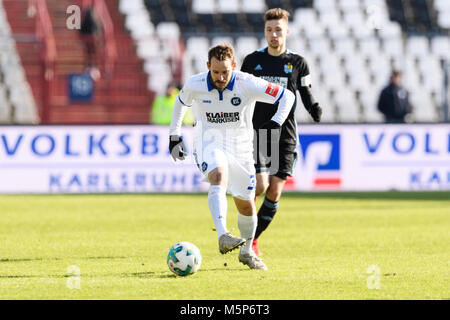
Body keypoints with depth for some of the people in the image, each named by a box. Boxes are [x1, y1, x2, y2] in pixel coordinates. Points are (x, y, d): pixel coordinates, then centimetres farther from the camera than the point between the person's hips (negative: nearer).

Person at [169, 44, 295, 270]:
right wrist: (174, 135, 16)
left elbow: (287, 96, -8)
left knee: (246, 205, 7)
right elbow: (181, 103, 13)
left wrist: (277, 121, -24)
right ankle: (222, 236, -49)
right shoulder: (195, 85, -10)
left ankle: (246, 252, 32)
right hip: (209, 142, -2)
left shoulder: (248, 84, -15)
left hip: (240, 145, 2)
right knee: (219, 176, -35)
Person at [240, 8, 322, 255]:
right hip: (257, 132, -1)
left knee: (275, 193, -4)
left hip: (285, 136, 1)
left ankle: (253, 238, 11)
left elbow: (305, 94, 10)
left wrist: (314, 108, -10)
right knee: (260, 186, -14)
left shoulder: (297, 63, 4)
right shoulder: (252, 60, 4)